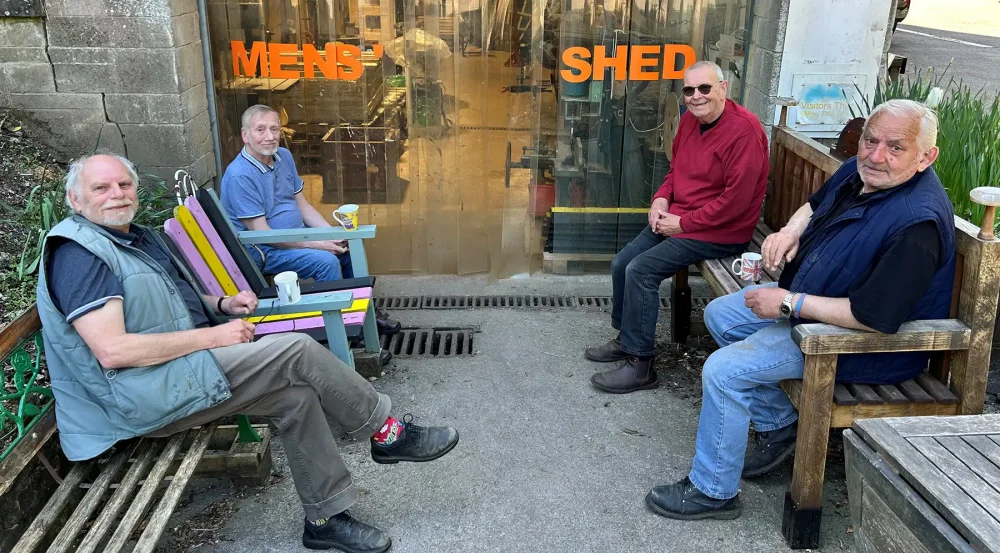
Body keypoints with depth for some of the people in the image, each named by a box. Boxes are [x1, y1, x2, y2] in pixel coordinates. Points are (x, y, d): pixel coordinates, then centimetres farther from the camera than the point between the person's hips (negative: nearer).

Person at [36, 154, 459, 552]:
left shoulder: (139, 238, 17)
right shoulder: (77, 252, -13)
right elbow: (113, 351, -23)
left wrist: (222, 305, 6)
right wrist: (213, 336, -20)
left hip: (179, 376, 9)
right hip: (145, 395, -9)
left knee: (295, 395, -7)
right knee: (297, 352, -19)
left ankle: (325, 518, 4)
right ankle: (386, 433, -2)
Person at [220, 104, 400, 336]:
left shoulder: (284, 156, 3)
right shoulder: (239, 176, -22)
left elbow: (303, 205, 9)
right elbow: (262, 233, -22)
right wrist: (315, 244, -23)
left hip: (297, 234, 8)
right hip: (263, 250, -8)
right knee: (326, 260, -27)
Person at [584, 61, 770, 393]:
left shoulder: (743, 130, -20)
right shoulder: (689, 120, 6)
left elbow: (736, 199, -23)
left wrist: (684, 223, -19)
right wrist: (661, 199, 0)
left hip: (719, 232, -9)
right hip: (676, 219, 9)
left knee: (641, 270, -21)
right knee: (621, 263, 3)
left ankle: (640, 366, -11)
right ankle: (626, 340, 22)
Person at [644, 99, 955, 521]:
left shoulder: (916, 223, -32)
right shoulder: (860, 171, -3)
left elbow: (876, 316, -35)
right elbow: (816, 204, 19)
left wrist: (789, 303, -27)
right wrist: (790, 230, -4)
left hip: (863, 343, -10)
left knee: (723, 371, -19)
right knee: (720, 315, 14)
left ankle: (713, 491, 0)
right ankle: (779, 425, 19)